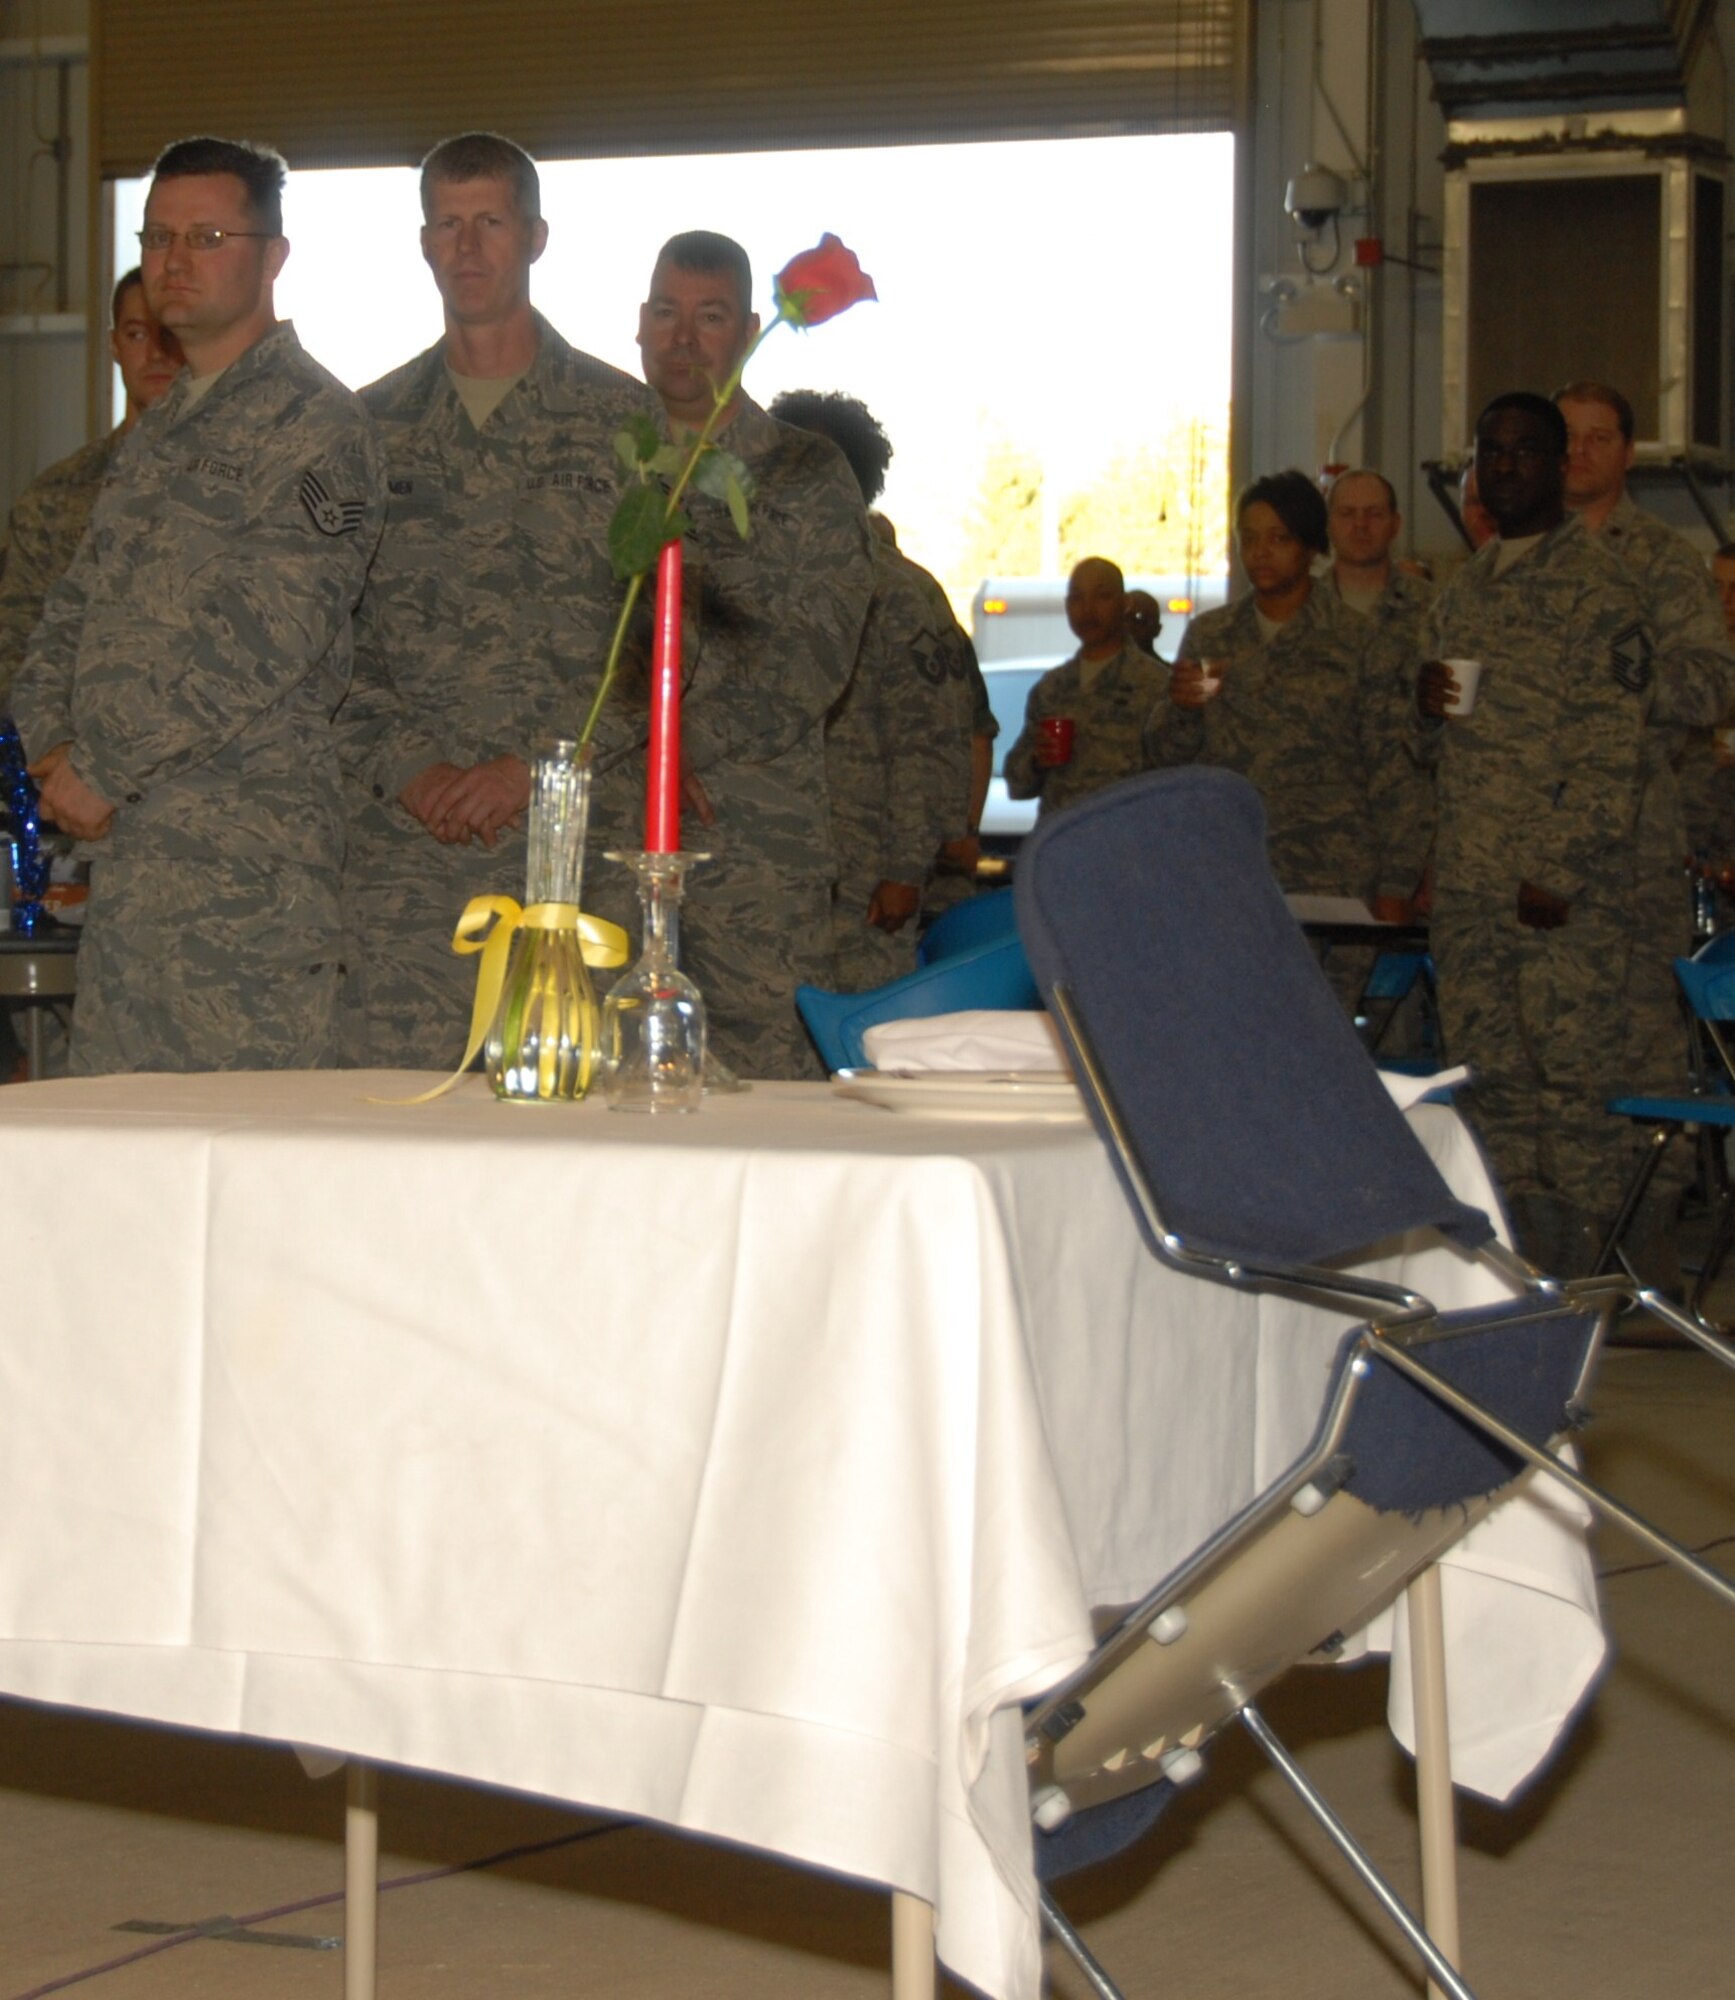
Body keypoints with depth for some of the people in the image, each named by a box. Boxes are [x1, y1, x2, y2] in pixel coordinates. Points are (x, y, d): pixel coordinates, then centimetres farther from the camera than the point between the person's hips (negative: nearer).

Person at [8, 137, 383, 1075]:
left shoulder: (314, 424, -7)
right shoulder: (156, 433, 22)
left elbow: (259, 647, -16)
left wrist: (105, 771, -12)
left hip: (244, 853, -8)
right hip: (121, 840, 8)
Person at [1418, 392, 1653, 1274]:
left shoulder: (1598, 583, -4)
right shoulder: (1461, 594, 18)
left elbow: (1614, 751, -11)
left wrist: (1561, 873, -17)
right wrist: (1427, 706, 1)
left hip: (1567, 894, -7)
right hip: (1466, 886, 7)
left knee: (1575, 1068, -6)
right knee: (1489, 1072, 8)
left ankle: (1580, 1260, -2)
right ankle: (1513, 1259, 15)